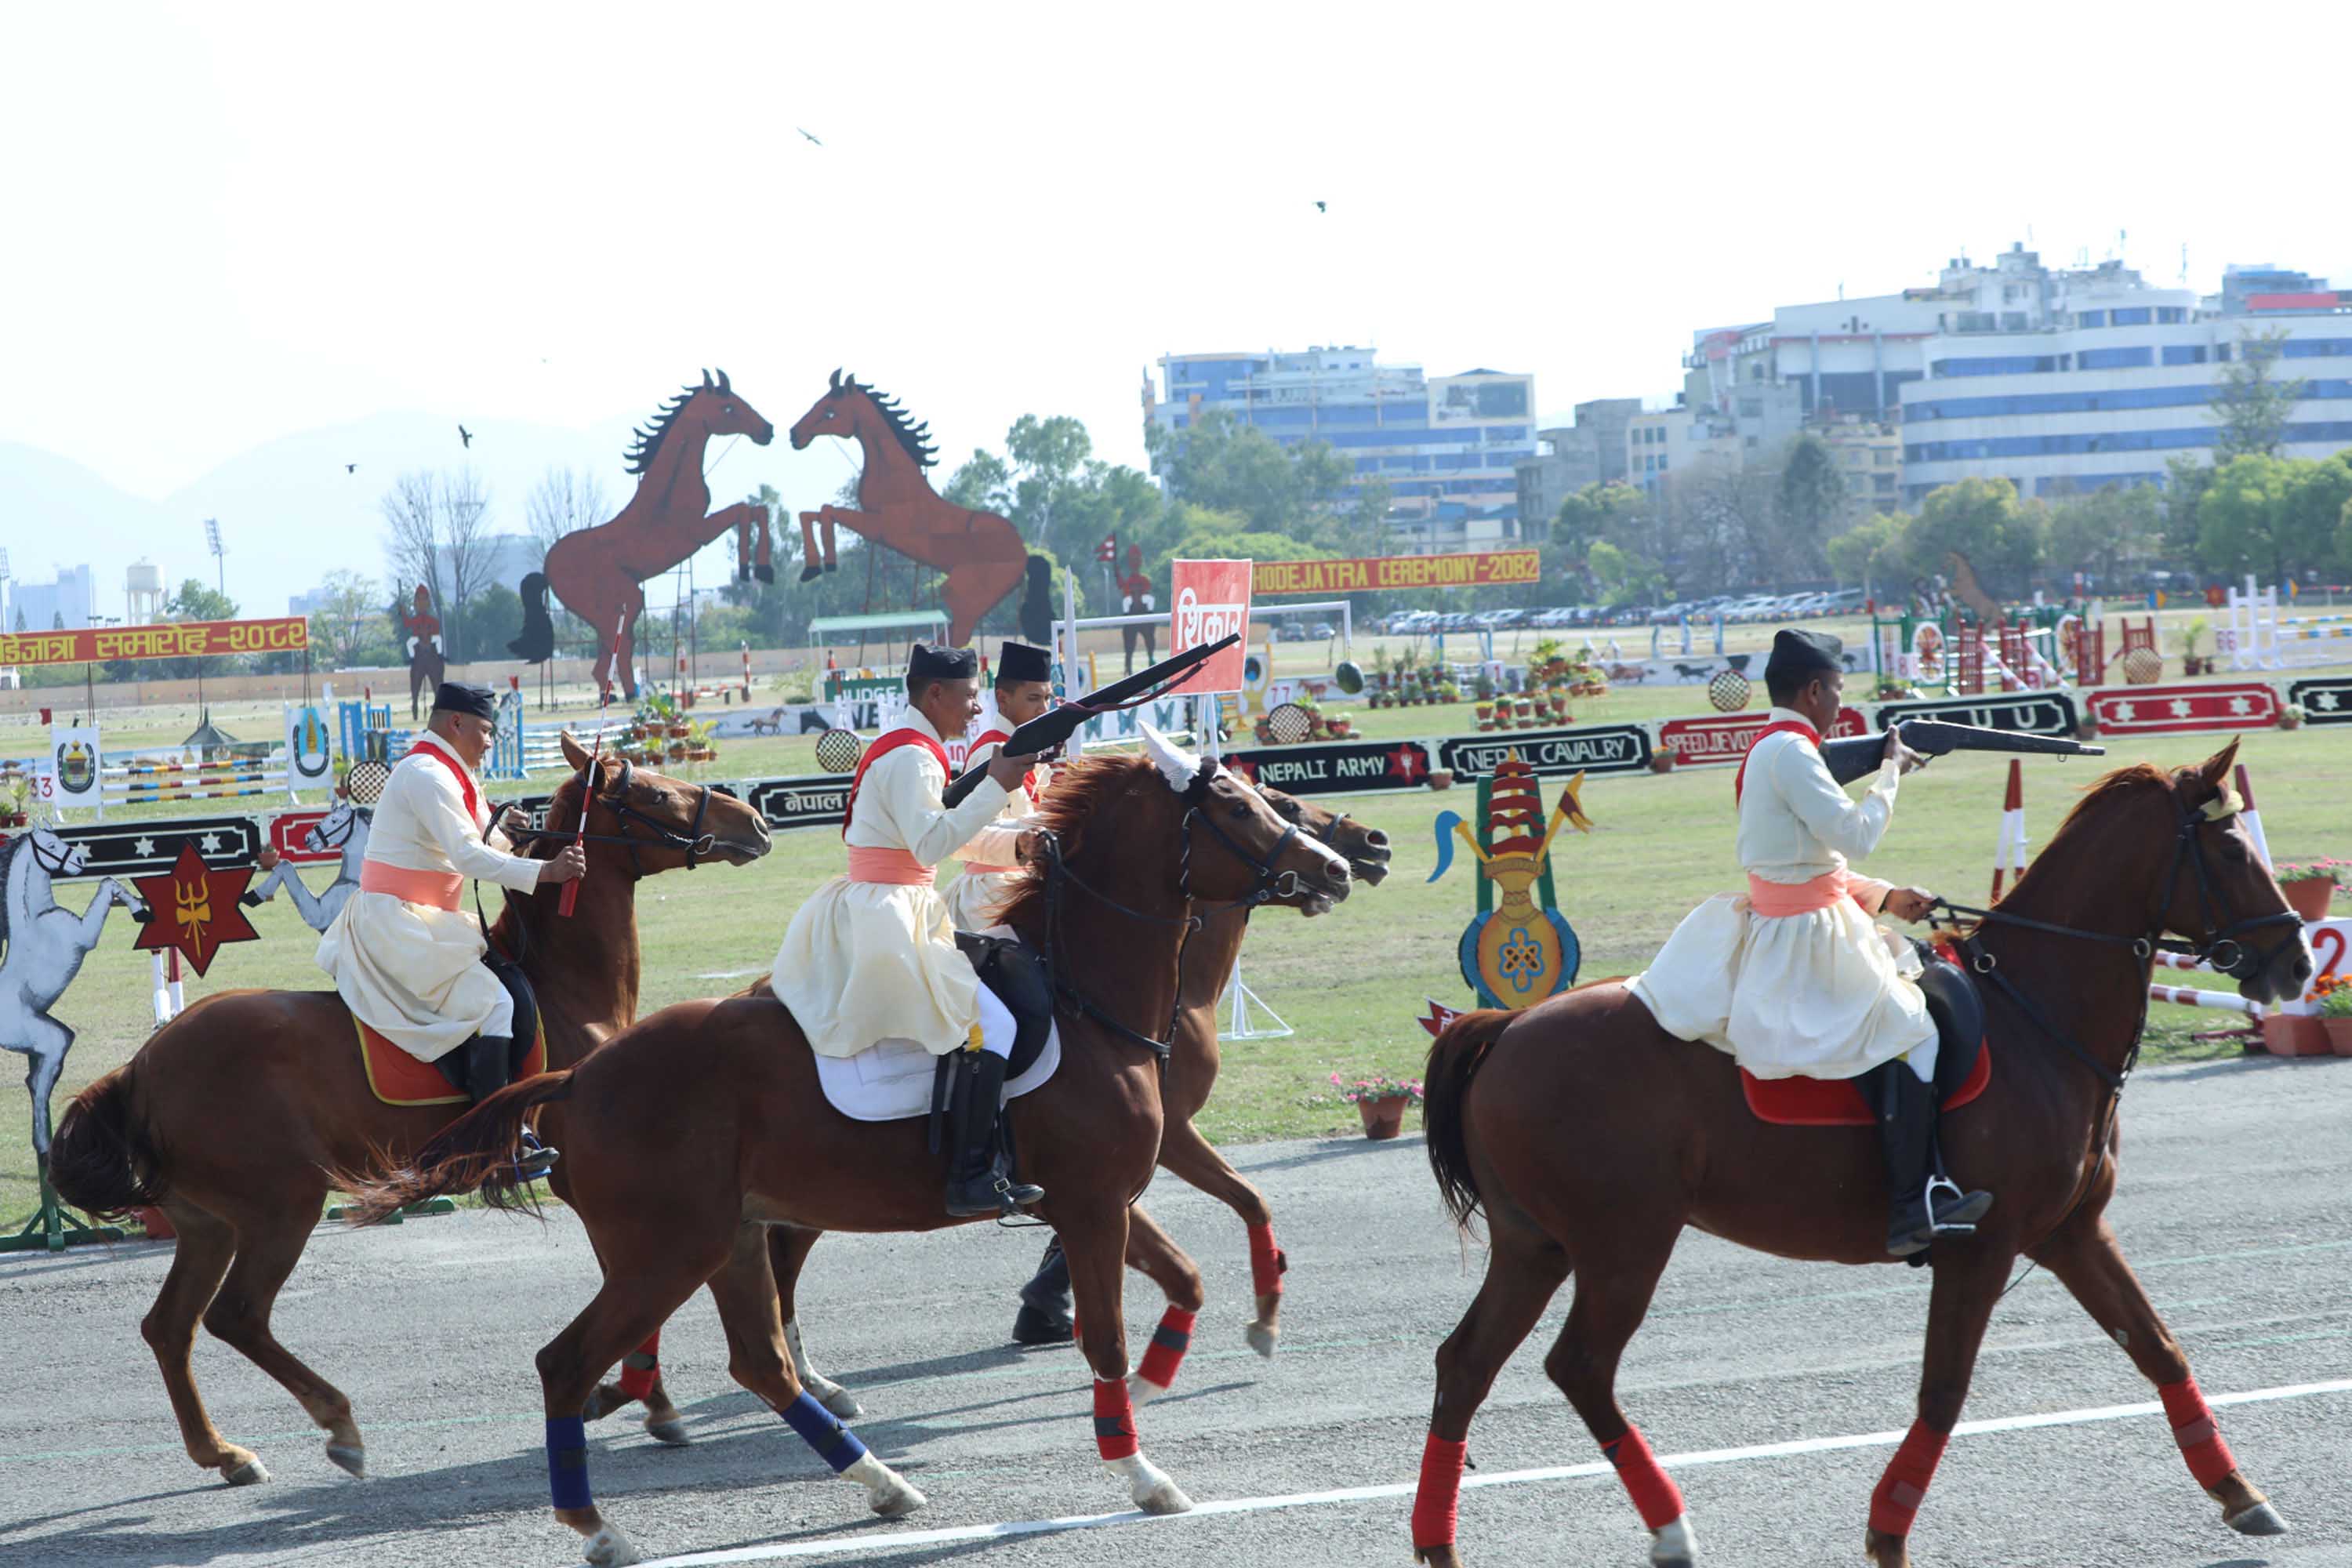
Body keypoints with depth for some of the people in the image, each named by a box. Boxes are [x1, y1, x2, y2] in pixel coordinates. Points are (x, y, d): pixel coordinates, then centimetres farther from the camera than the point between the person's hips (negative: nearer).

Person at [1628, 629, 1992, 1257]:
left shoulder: (1768, 750, 16)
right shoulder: (1791, 752, -17)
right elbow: (1855, 834, -23)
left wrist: (1885, 897, 11)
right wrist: (1890, 772, -9)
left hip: (1770, 927, 11)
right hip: (1804, 940, -11)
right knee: (1909, 1032, -13)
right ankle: (1912, 1208, -15)